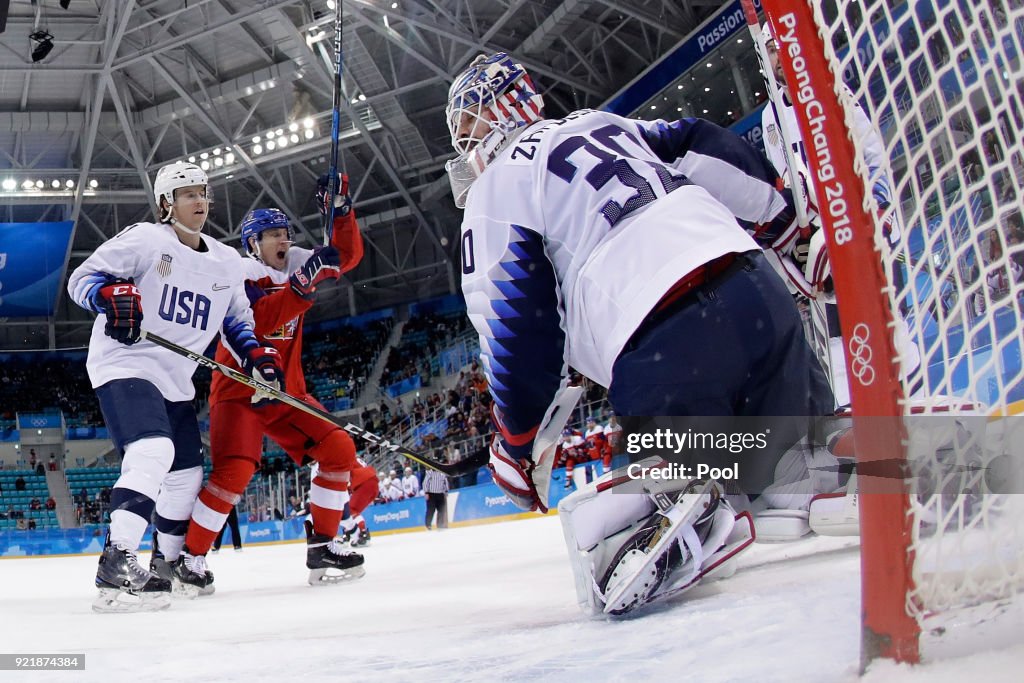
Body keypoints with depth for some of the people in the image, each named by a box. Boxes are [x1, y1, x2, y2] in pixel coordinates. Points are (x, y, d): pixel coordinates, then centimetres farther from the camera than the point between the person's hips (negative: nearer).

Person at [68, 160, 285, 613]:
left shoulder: (227, 262, 11)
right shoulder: (143, 239, -8)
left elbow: (236, 319, 20)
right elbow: (83, 277, -8)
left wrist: (257, 354, 3)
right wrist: (111, 295, -30)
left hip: (175, 380, 8)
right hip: (123, 364, -8)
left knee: (187, 473, 12)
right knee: (153, 453, -29)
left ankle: (170, 560, 30)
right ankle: (116, 565, -31)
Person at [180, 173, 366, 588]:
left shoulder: (296, 263, 8)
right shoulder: (239, 275, -11)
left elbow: (348, 255, 5)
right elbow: (259, 319, -29)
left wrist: (340, 211, -9)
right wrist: (305, 283, -36)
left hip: (286, 390, 7)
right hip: (239, 391, -6)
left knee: (339, 449, -5)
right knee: (235, 470, -23)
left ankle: (321, 548, 4)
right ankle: (189, 558, -9)